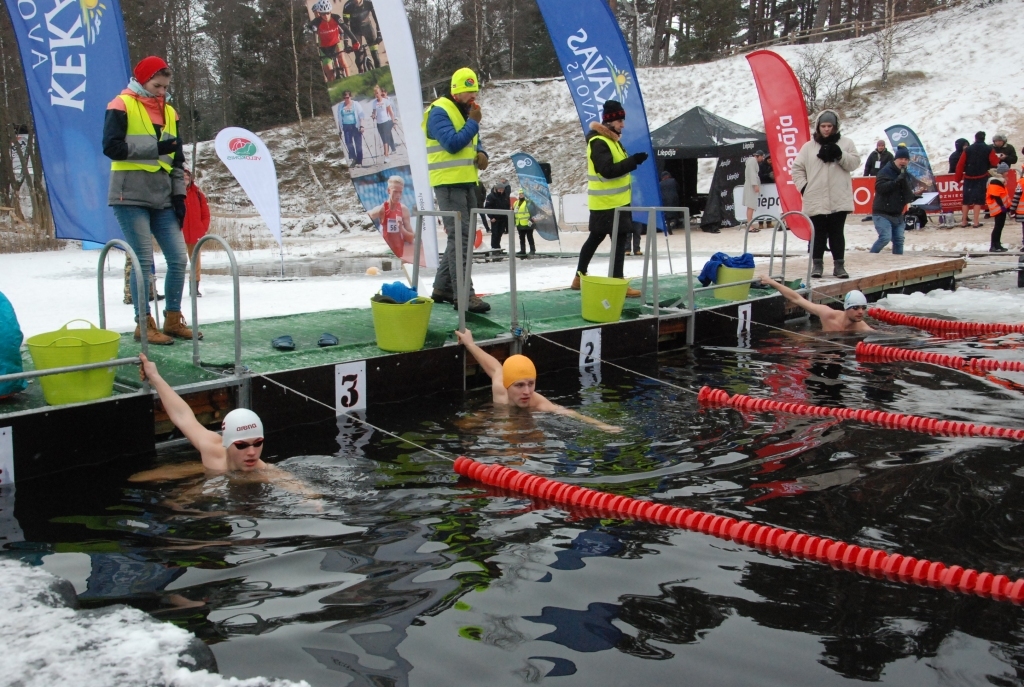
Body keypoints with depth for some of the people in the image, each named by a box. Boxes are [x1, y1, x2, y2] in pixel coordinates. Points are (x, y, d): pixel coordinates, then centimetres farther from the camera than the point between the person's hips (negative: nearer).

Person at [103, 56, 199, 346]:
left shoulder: (169, 112, 17)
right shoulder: (122, 106, -2)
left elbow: (177, 159, 20)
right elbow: (112, 147, -15)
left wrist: (179, 195, 11)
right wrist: (155, 148, -16)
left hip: (162, 198, 6)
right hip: (131, 197, -6)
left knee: (178, 258, 1)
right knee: (144, 261, -7)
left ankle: (173, 319, 14)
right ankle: (144, 324, 4)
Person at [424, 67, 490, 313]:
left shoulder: (466, 112, 18)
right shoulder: (440, 112, -10)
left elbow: (474, 141, 23)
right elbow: (452, 143, -22)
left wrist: (481, 154, 1)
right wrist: (473, 122, -14)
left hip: (467, 182, 10)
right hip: (449, 183, -10)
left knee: (463, 236, 13)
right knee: (460, 237, -14)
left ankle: (443, 287, 22)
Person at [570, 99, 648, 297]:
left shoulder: (611, 139, 15)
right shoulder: (599, 142, -18)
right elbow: (607, 170, -27)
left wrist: (632, 160, 4)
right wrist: (633, 161, -29)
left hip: (614, 202, 10)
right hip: (607, 203, -10)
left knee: (595, 239, 16)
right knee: (619, 240, -8)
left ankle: (580, 277, 26)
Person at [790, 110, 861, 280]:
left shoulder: (846, 143, 7)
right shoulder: (809, 146, 6)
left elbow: (854, 163, 0)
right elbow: (797, 168, 8)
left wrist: (840, 155, -15)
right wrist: (803, 186, -2)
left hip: (839, 200, 0)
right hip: (815, 200, 0)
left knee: (837, 233, 4)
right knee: (818, 233, 3)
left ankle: (839, 264, 9)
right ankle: (817, 264, 11)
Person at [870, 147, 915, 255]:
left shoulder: (908, 176, 10)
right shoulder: (885, 171, -5)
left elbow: (909, 197, -1)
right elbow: (879, 187, -22)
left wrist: (904, 182, -16)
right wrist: (897, 181, -27)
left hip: (898, 215, 6)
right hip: (882, 214, -6)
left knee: (899, 240, 1)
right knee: (886, 237, -19)